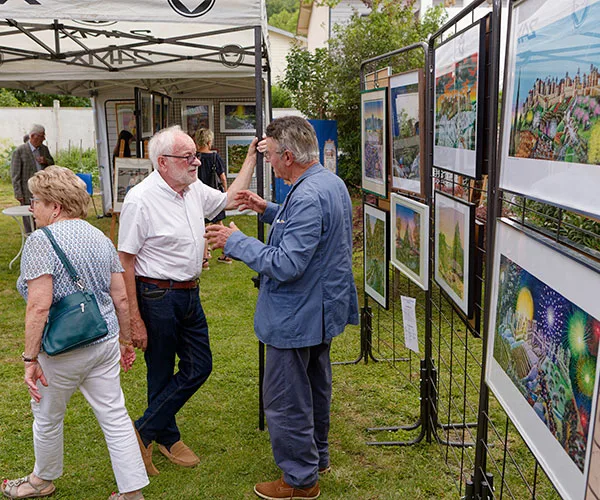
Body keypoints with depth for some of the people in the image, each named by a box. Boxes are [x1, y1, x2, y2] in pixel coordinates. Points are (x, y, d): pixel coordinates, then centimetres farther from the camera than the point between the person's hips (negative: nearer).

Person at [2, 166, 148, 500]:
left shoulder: (41, 241, -15)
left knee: (48, 417, 18)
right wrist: (126, 341, 16)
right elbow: (121, 298, 7)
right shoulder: (100, 238, 6)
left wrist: (30, 358, -14)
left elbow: (39, 307, -22)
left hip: (63, 349, -6)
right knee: (115, 416, 12)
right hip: (106, 342, 6)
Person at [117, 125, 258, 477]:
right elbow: (125, 261, -16)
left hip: (189, 294, 8)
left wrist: (252, 157, 16)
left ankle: (145, 431, 25)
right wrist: (134, 319, -18)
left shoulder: (195, 189, 5)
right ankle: (166, 438, 29)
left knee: (200, 366, 11)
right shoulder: (141, 200, -18)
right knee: (162, 373, 7)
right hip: (157, 297, -8)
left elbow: (230, 199, 23)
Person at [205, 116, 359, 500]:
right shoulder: (332, 182, 5)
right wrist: (268, 211, 13)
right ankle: (318, 457, 43)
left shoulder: (307, 198, -28)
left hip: (297, 318, -11)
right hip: (324, 308, 11)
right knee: (315, 388, 25)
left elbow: (287, 265, -30)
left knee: (286, 401, 5)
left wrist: (236, 242, -20)